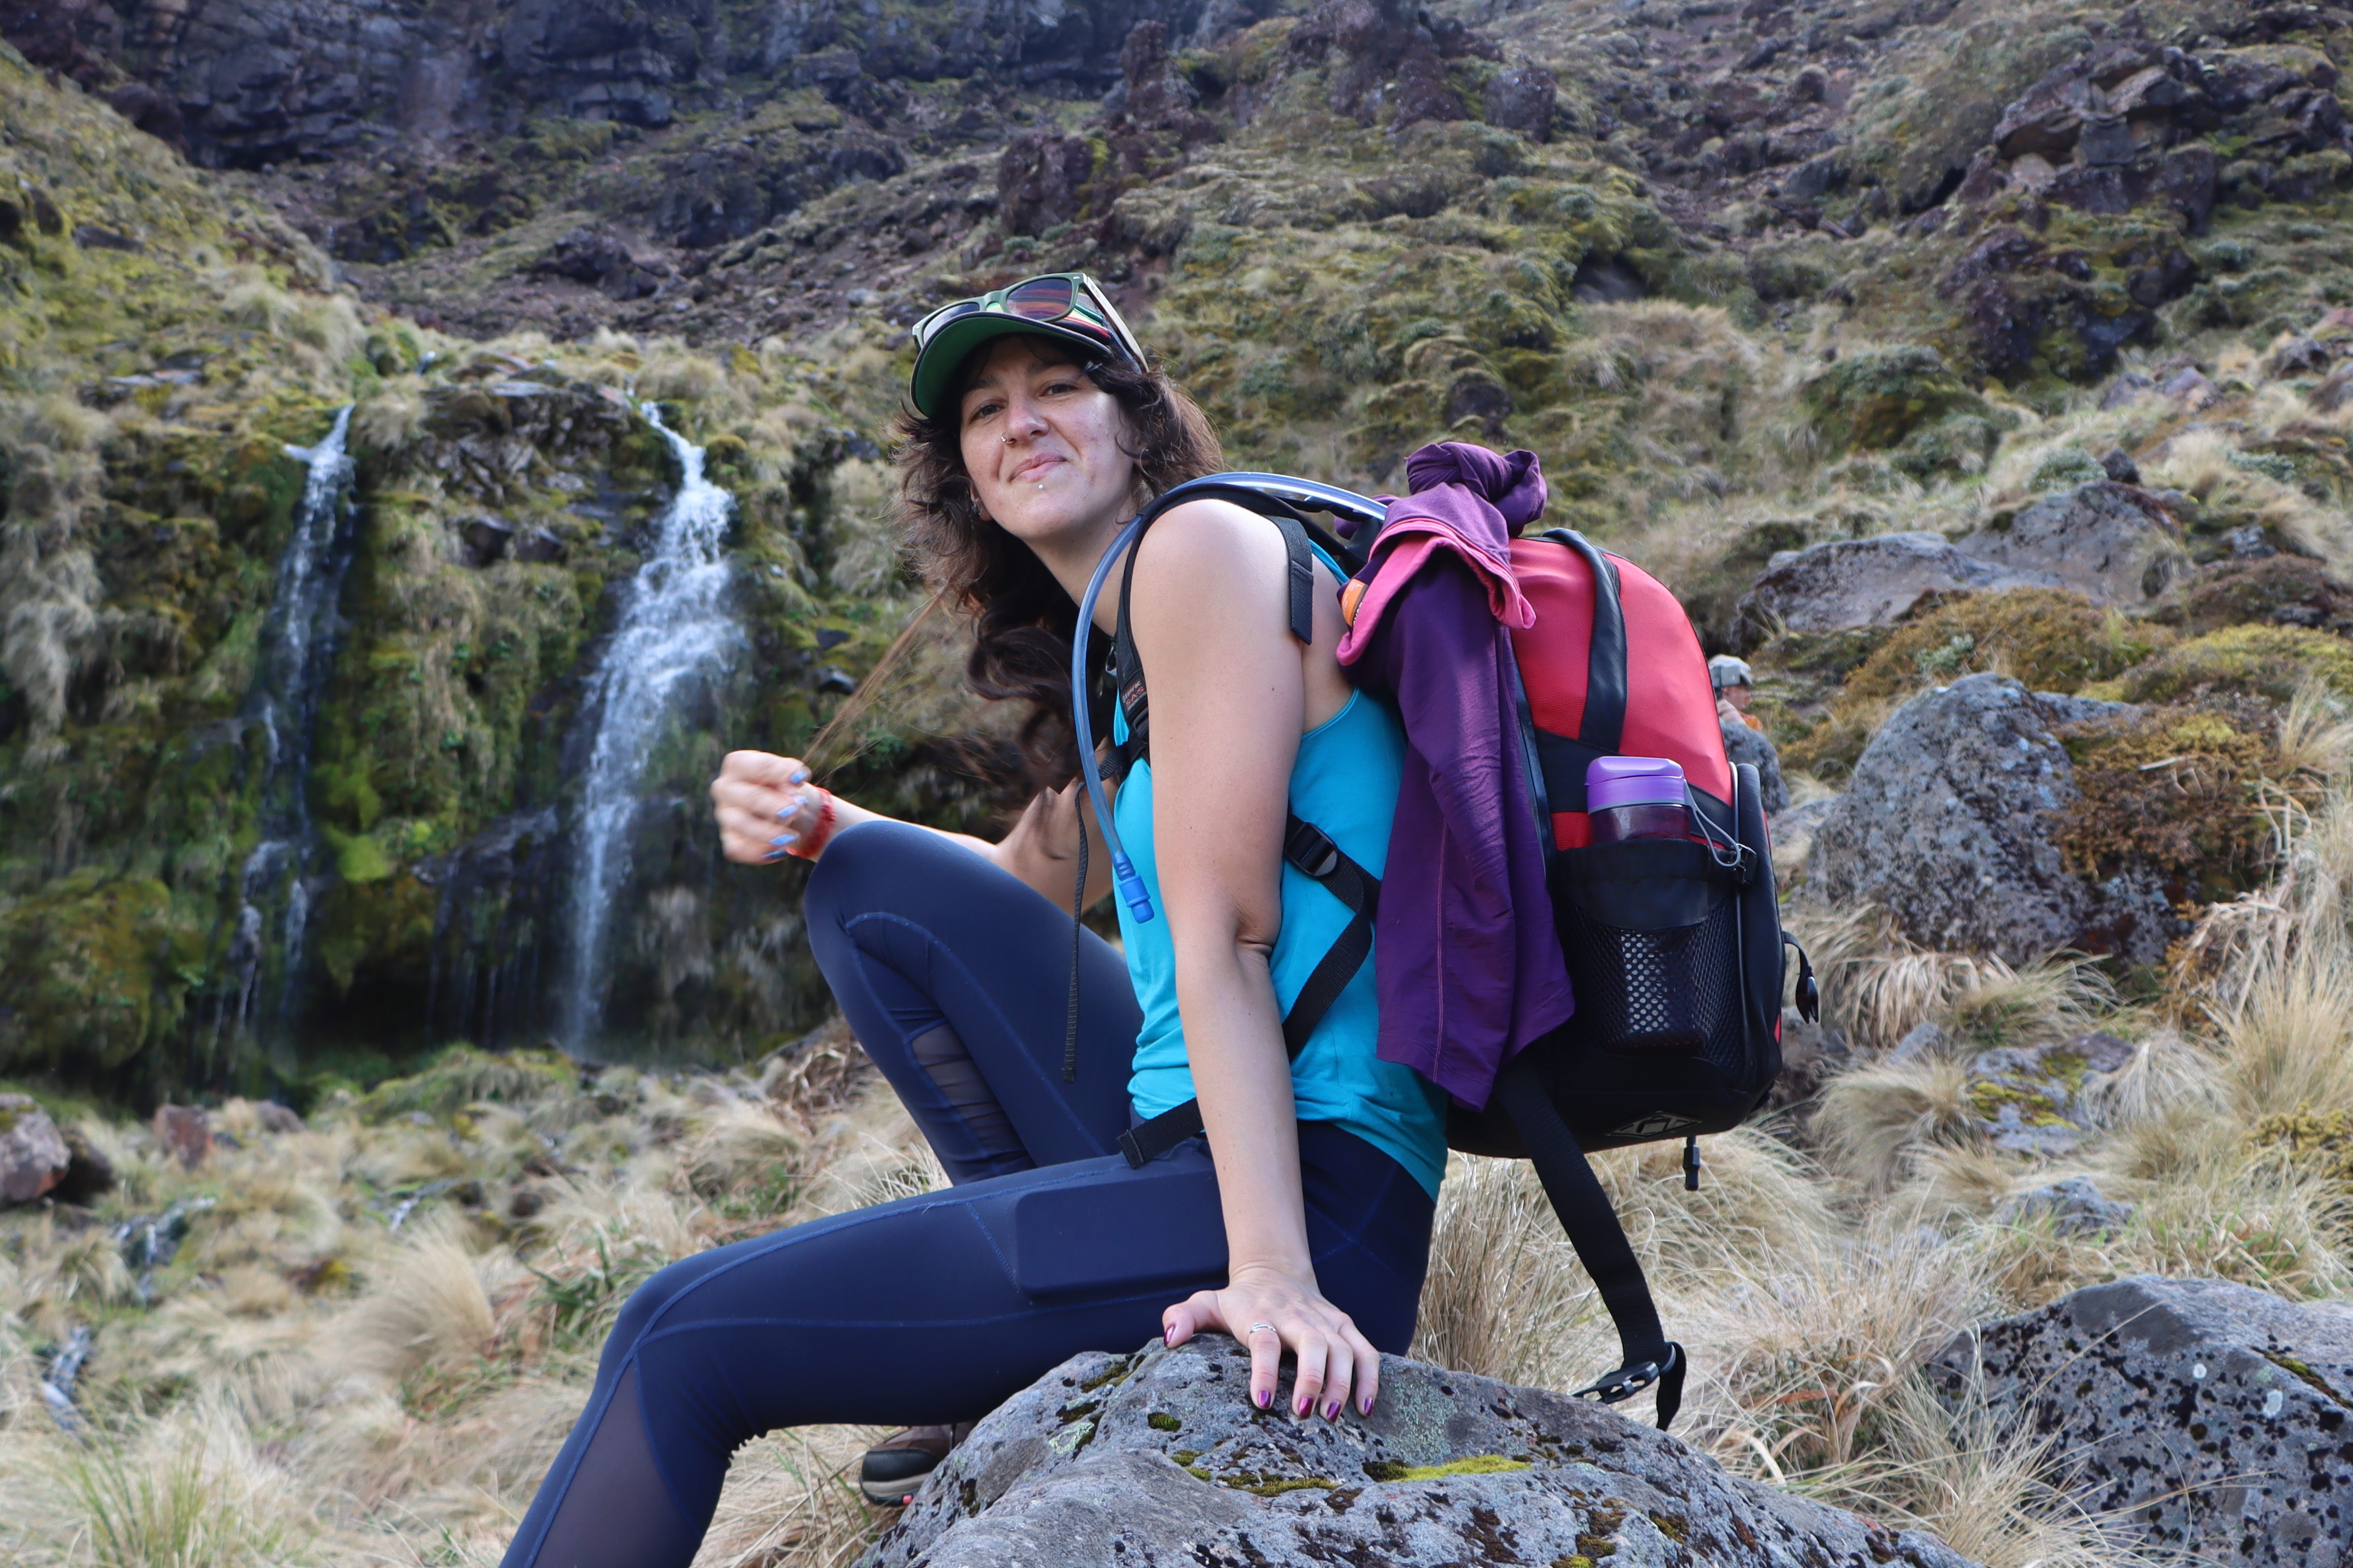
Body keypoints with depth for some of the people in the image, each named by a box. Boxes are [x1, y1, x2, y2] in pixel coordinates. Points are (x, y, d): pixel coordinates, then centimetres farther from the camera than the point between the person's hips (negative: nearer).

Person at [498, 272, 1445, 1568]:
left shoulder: (1199, 542, -9)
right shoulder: (1119, 668, 18)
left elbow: (1222, 929, -20)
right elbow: (1031, 884, 27)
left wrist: (1273, 1271, -25)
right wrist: (814, 823, 10)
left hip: (1314, 1198, -10)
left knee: (684, 1343, -7)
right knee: (874, 881, 17)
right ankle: (1044, 1362, 11)